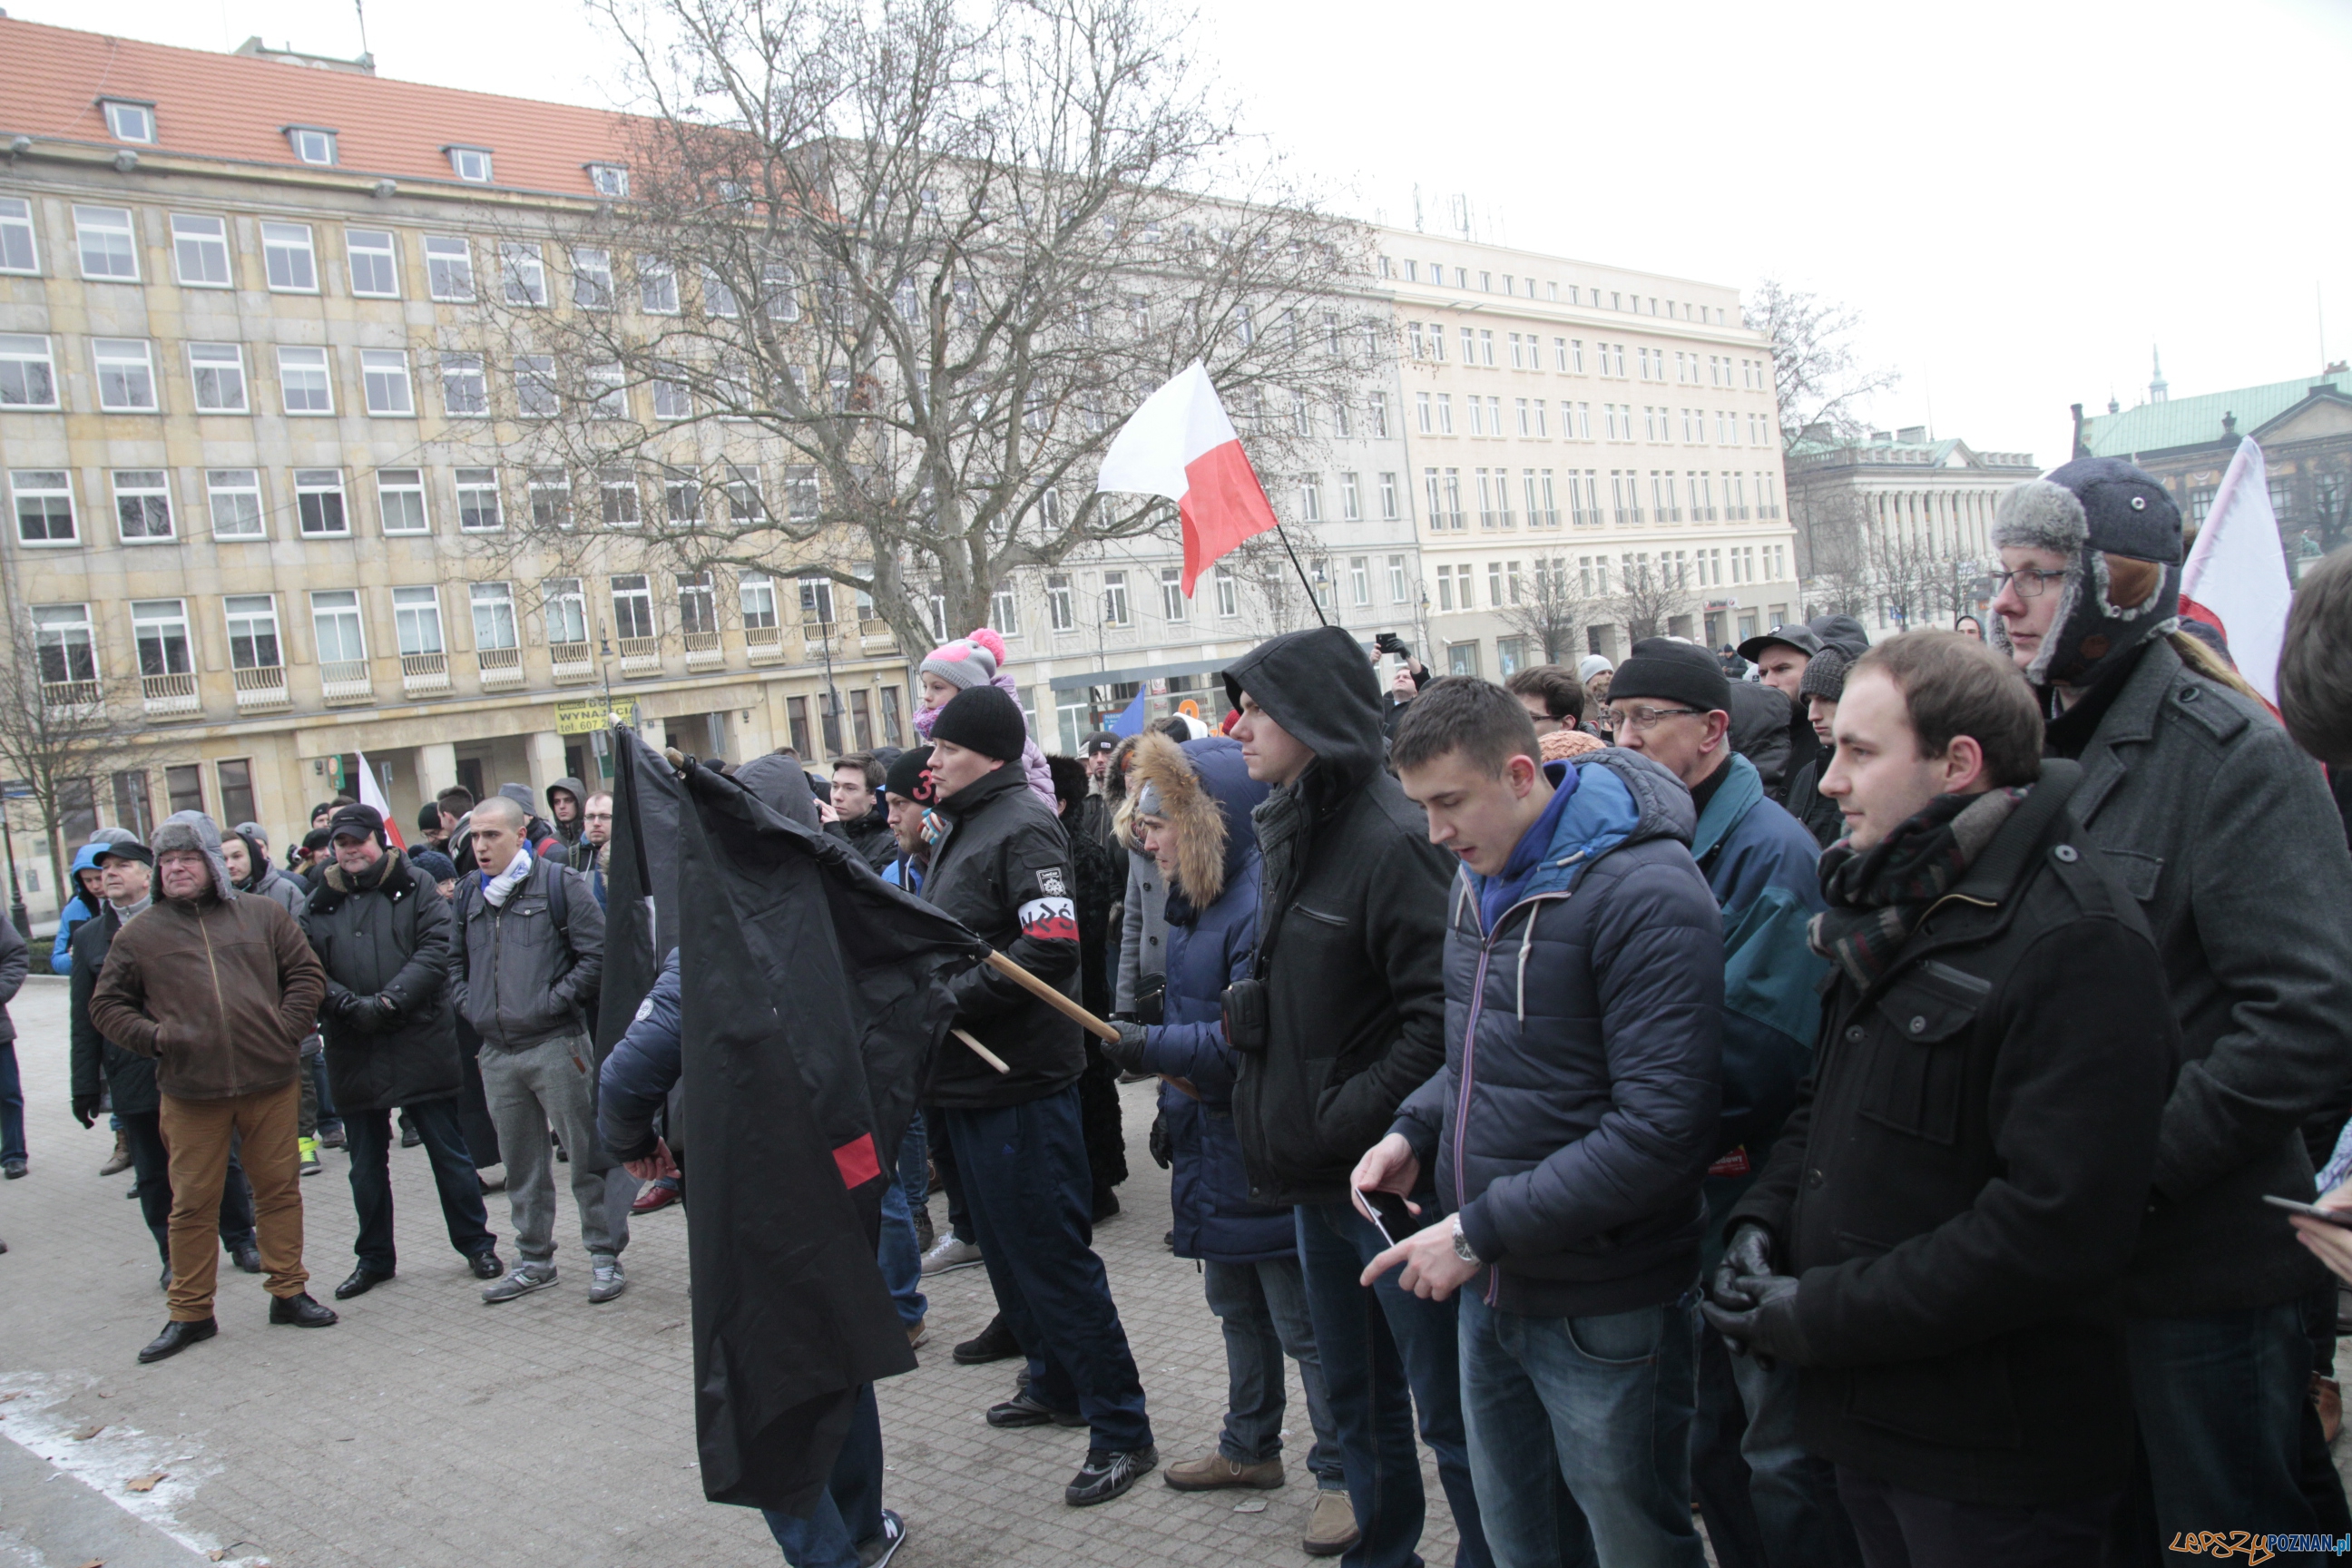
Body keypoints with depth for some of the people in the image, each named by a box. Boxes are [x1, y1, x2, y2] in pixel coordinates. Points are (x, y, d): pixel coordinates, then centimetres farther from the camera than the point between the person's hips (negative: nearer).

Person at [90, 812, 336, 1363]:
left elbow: (306, 974, 10)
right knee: (192, 1203, 5)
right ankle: (189, 1313, 17)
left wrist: (286, 1029, -2)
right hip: (190, 1092, 0)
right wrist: (152, 1037, -5)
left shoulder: (260, 914, 7)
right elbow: (106, 1005, 11)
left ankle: (288, 1292, 21)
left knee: (279, 1189, 8)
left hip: (271, 1081, 1)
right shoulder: (138, 934, 6)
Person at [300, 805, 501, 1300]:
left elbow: (435, 950, -10)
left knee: (448, 1152, 5)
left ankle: (476, 1244, 18)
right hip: (353, 1053, 3)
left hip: (420, 1044, -3)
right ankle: (374, 1258, 26)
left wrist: (390, 1000, -19)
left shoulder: (416, 887, 1)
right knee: (366, 1164, 13)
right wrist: (351, 1006, -16)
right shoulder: (320, 903, 9)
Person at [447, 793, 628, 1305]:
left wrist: (554, 1002, -13)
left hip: (554, 1045, -6)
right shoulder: (469, 893, 11)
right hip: (496, 1052, 6)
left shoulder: (559, 883, -6)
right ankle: (535, 1261, 26)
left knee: (587, 1153, 0)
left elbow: (596, 953, -9)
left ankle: (605, 1257, 9)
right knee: (521, 1163, 14)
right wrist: (469, 1005, 7)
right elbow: (456, 959, 22)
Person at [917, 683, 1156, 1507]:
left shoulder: (1023, 828, -15)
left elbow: (1050, 951, -26)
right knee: (1007, 1248, 20)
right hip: (966, 1082, 10)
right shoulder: (959, 829, 15)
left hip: (1018, 1086, -10)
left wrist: (947, 998, -21)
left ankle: (1122, 1432, 5)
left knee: (1051, 1256, -5)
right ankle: (1056, 1385, 36)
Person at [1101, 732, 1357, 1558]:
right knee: (1238, 1308, 24)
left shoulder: (1263, 903, -23)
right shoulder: (1196, 900, 9)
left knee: (1304, 1325, 3)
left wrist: (1151, 1047, -23)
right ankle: (1249, 1448, 40)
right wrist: (1172, 1097, 9)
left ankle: (1341, 1474, 18)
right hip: (1214, 1149, 10)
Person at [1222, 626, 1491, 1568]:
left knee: (1448, 1409, 4)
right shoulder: (1285, 834, 10)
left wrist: (1350, 1118, -21)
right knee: (1357, 1396, 21)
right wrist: (1272, 1116, 12)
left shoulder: (1393, 840, -18)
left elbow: (1440, 1013, -24)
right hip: (1317, 1172, 9)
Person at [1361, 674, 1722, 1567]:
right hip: (1493, 1293, 8)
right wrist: (1416, 1131, 1)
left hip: (1604, 1313, -7)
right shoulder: (1481, 876, 7)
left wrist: (1480, 1232, -23)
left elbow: (1661, 1130, -25)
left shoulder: (1645, 892, -21)